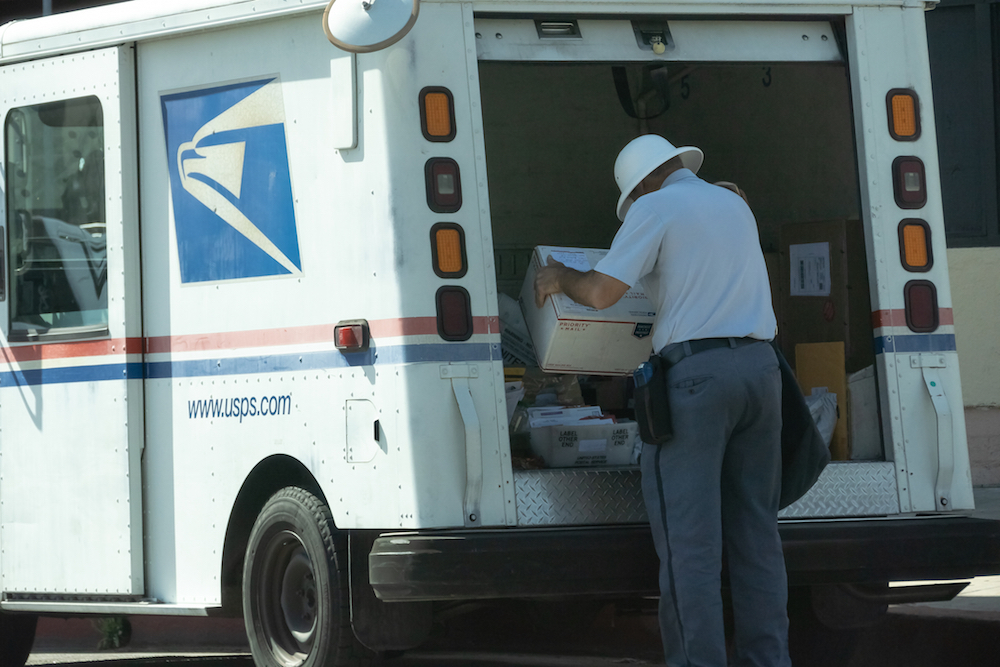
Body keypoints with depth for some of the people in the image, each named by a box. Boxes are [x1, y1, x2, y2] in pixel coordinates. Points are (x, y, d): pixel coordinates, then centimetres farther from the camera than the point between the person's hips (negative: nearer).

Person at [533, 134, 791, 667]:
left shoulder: (655, 208, -1)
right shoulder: (735, 205, 21)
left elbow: (601, 292, -7)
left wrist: (558, 277, 11)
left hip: (695, 369, -7)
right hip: (759, 365, 7)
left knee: (688, 535, -5)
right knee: (754, 529, 9)